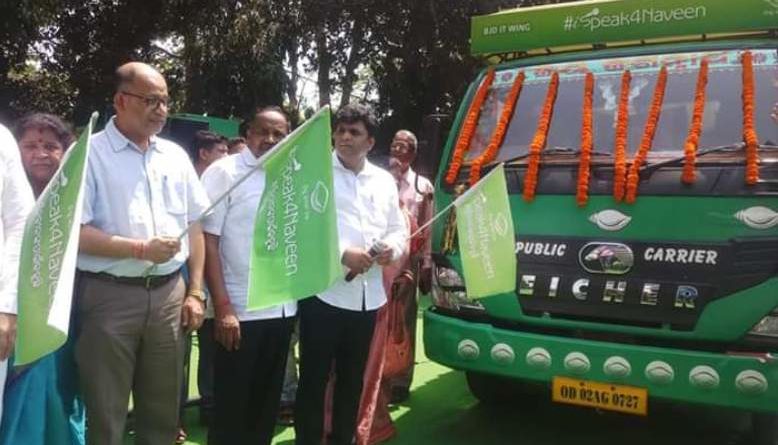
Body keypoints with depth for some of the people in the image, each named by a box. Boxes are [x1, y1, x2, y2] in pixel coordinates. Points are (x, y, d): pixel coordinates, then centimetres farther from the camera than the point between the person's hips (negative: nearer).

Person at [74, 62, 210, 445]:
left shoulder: (175, 155, 11)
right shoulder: (89, 153, -4)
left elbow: (194, 226, 11)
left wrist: (195, 292, 5)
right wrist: (141, 249, -18)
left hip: (169, 294, 4)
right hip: (109, 295, -4)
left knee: (163, 409, 14)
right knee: (106, 414, 6)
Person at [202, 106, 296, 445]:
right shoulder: (224, 172, -6)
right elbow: (208, 241, -11)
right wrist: (222, 307, -16)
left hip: (283, 308, 5)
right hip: (239, 310, -5)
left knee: (267, 402, 17)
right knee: (231, 405, 7)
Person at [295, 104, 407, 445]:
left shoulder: (384, 181, 14)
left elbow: (398, 228, 17)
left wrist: (392, 247, -6)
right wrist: (342, 253, -19)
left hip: (367, 295, 5)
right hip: (324, 292, -5)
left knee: (352, 379, 16)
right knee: (313, 378, 4)